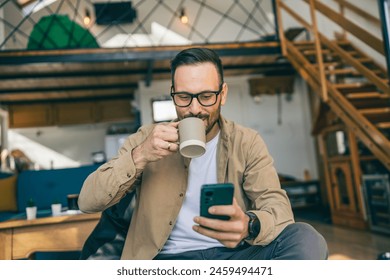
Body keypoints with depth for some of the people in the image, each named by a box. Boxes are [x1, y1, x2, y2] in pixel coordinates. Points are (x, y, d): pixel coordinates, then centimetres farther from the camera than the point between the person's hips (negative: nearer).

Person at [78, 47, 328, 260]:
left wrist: (249, 225, -31)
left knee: (308, 241, -26)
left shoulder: (247, 142, 3)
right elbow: (88, 202, -1)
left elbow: (279, 208, -7)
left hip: (234, 255, 2)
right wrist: (139, 157, -17)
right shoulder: (148, 138, 3)